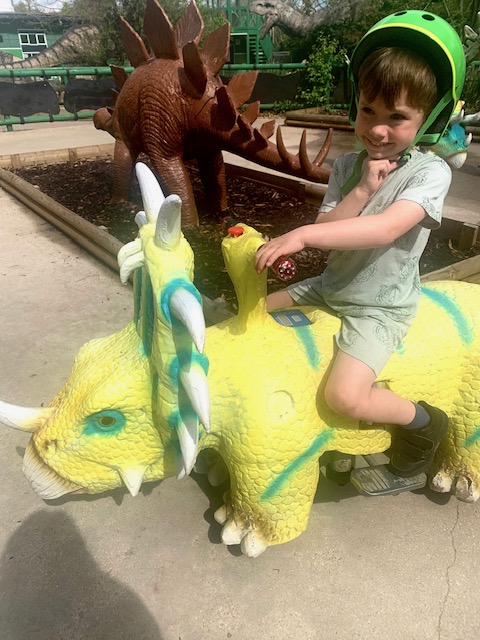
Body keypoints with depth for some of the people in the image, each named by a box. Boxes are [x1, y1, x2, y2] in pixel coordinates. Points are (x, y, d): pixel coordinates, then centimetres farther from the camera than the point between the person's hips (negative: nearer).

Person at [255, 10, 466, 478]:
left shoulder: (430, 172, -15)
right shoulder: (348, 166, 1)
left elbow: (386, 228, -33)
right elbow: (325, 236, -6)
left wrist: (300, 235, -41)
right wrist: (363, 188, -20)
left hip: (380, 308, -6)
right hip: (330, 287, 7)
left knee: (343, 396, -24)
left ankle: (424, 421, 7)